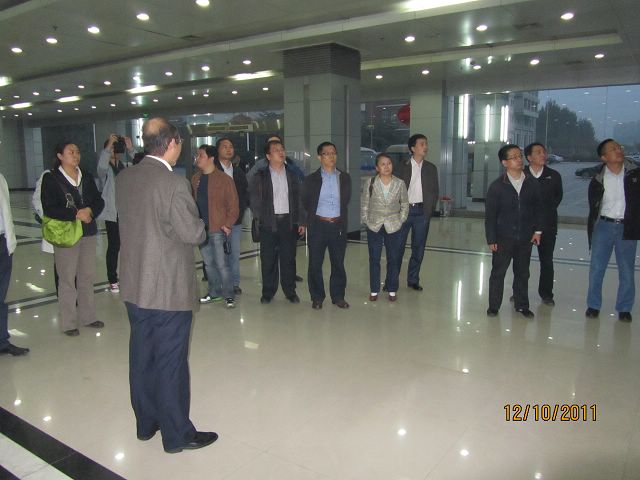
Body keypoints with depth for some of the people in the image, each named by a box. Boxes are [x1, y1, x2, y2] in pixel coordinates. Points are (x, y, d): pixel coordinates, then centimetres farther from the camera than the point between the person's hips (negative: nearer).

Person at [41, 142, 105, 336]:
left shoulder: (87, 177, 9)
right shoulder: (51, 178, -4)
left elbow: (99, 201, 8)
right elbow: (49, 209, -11)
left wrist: (90, 211, -13)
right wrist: (76, 214, -19)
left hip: (89, 233, 4)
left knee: (87, 277, 10)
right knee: (67, 279, 1)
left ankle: (87, 316, 23)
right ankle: (68, 323, 11)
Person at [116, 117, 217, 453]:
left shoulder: (123, 179, 2)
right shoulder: (174, 183, -21)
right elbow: (193, 234, -18)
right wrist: (203, 226, 4)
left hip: (134, 286, 7)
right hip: (169, 289, -7)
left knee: (141, 356, 18)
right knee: (171, 362, 5)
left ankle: (146, 422, 36)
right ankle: (176, 434, 21)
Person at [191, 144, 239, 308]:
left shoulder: (224, 179, -8)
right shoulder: (195, 178, 9)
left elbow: (233, 204, -7)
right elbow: (192, 202, 13)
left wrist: (228, 224, -12)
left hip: (217, 229, -6)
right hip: (200, 228, 6)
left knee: (221, 263, -4)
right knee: (208, 263, 14)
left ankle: (229, 295, 7)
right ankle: (214, 292, 27)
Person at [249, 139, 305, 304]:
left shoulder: (292, 175, 11)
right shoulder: (260, 177, 3)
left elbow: (298, 199, 11)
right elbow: (254, 200, 3)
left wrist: (301, 222, 6)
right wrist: (260, 218, -3)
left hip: (289, 222, 2)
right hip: (268, 224, -1)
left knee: (288, 259, 5)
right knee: (268, 260, 3)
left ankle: (290, 292, 15)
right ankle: (268, 292, 15)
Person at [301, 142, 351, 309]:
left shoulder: (345, 178, 6)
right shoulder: (311, 179, 0)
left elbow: (346, 200, 14)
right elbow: (305, 203, 8)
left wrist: (339, 217, 11)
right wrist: (315, 216, 11)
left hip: (338, 226, 2)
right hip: (317, 226, -1)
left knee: (338, 263, 7)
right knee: (315, 263, 4)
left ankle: (338, 296, 20)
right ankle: (317, 297, 16)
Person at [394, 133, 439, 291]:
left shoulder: (431, 168, 8)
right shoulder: (403, 166, 2)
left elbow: (435, 191, 11)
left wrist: (430, 209, 2)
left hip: (422, 212, 2)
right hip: (404, 210, -2)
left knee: (418, 248, 7)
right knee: (398, 246, -1)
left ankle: (413, 280, 19)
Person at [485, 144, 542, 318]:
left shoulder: (532, 184, 2)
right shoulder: (497, 186, -6)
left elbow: (538, 208, 11)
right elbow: (490, 215, -5)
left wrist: (537, 230, 3)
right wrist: (491, 239, -7)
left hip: (525, 238, 3)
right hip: (503, 238, -3)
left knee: (523, 273, 12)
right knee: (498, 272, 3)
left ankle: (522, 305, 26)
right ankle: (493, 306, 15)